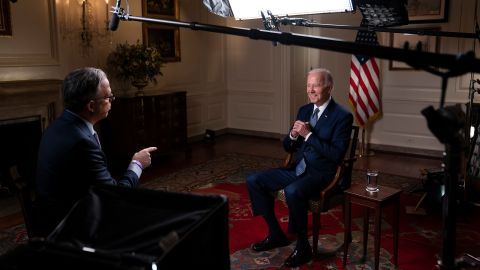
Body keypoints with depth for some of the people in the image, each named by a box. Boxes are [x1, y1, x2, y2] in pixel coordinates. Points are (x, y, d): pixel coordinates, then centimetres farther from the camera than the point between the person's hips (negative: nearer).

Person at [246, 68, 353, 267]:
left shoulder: (343, 116, -11)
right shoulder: (304, 110, 10)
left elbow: (337, 155, -20)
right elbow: (288, 147, 14)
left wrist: (308, 135, -22)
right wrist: (293, 134, -9)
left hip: (321, 174, -7)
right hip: (297, 169, 8)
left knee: (292, 191, -36)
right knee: (253, 180, -4)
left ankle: (303, 246, -14)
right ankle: (276, 234, 7)